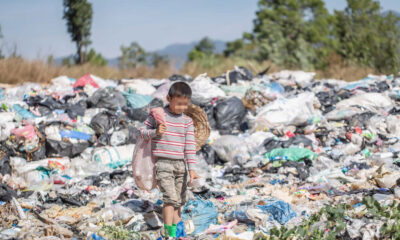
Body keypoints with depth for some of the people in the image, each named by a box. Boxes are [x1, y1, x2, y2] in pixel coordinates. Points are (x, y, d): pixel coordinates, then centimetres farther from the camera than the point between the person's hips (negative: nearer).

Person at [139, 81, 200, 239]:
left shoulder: (188, 121, 6)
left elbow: (190, 145, 3)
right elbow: (143, 131, 6)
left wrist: (191, 168, -4)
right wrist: (155, 132, -15)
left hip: (180, 164, 5)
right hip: (163, 163, -5)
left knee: (179, 201, 12)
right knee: (170, 198, -17)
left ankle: (177, 225, 24)